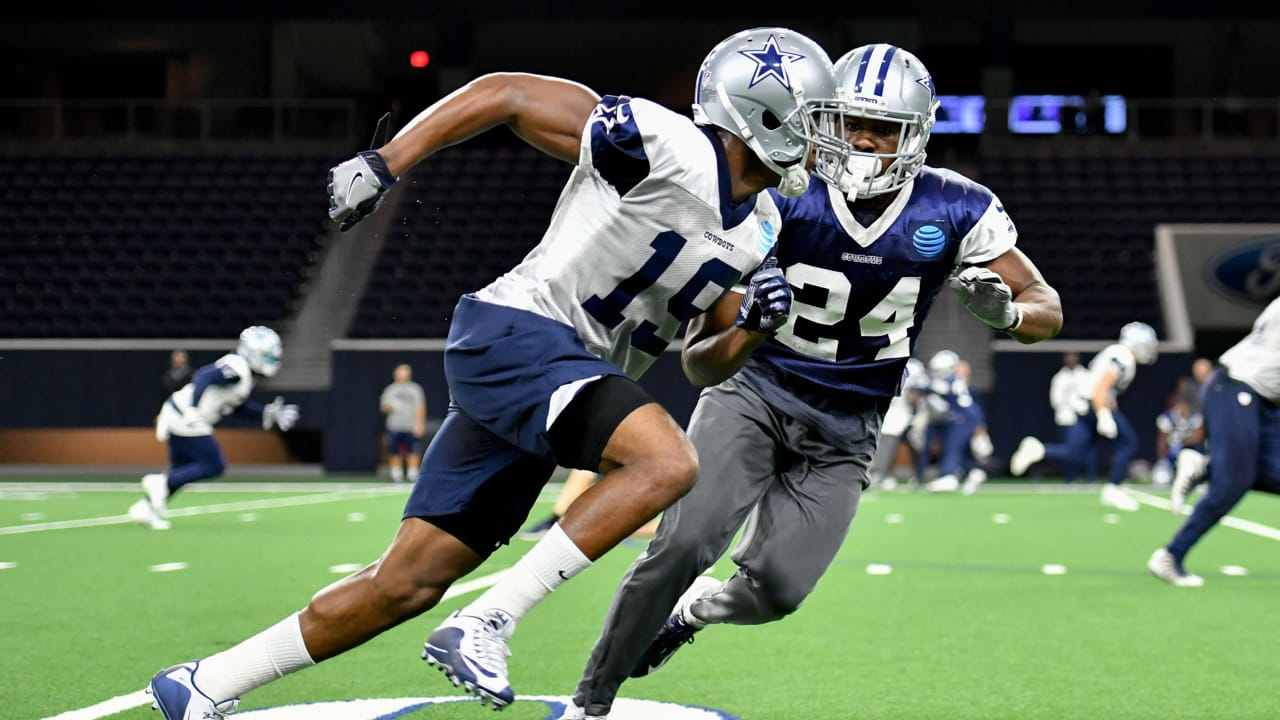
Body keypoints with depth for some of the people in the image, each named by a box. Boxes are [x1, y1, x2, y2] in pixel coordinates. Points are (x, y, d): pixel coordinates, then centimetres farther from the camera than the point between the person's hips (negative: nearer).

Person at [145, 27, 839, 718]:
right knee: (667, 462, -28)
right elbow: (503, 93, -9)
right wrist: (382, 164, -8)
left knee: (406, 583, 5)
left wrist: (753, 323, -1)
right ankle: (483, 627, -22)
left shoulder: (757, 236, 11)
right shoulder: (669, 148, -15)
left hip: (569, 378, 8)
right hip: (516, 332, -8)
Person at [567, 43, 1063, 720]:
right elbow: (701, 365, -18)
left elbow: (1047, 310, -4)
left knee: (774, 590, -7)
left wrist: (1004, 310, -28)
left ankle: (692, 611, 30)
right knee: (685, 544, -22)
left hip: (843, 434, 2)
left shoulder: (953, 213, -13)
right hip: (754, 392, -2)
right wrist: (751, 325, -41)